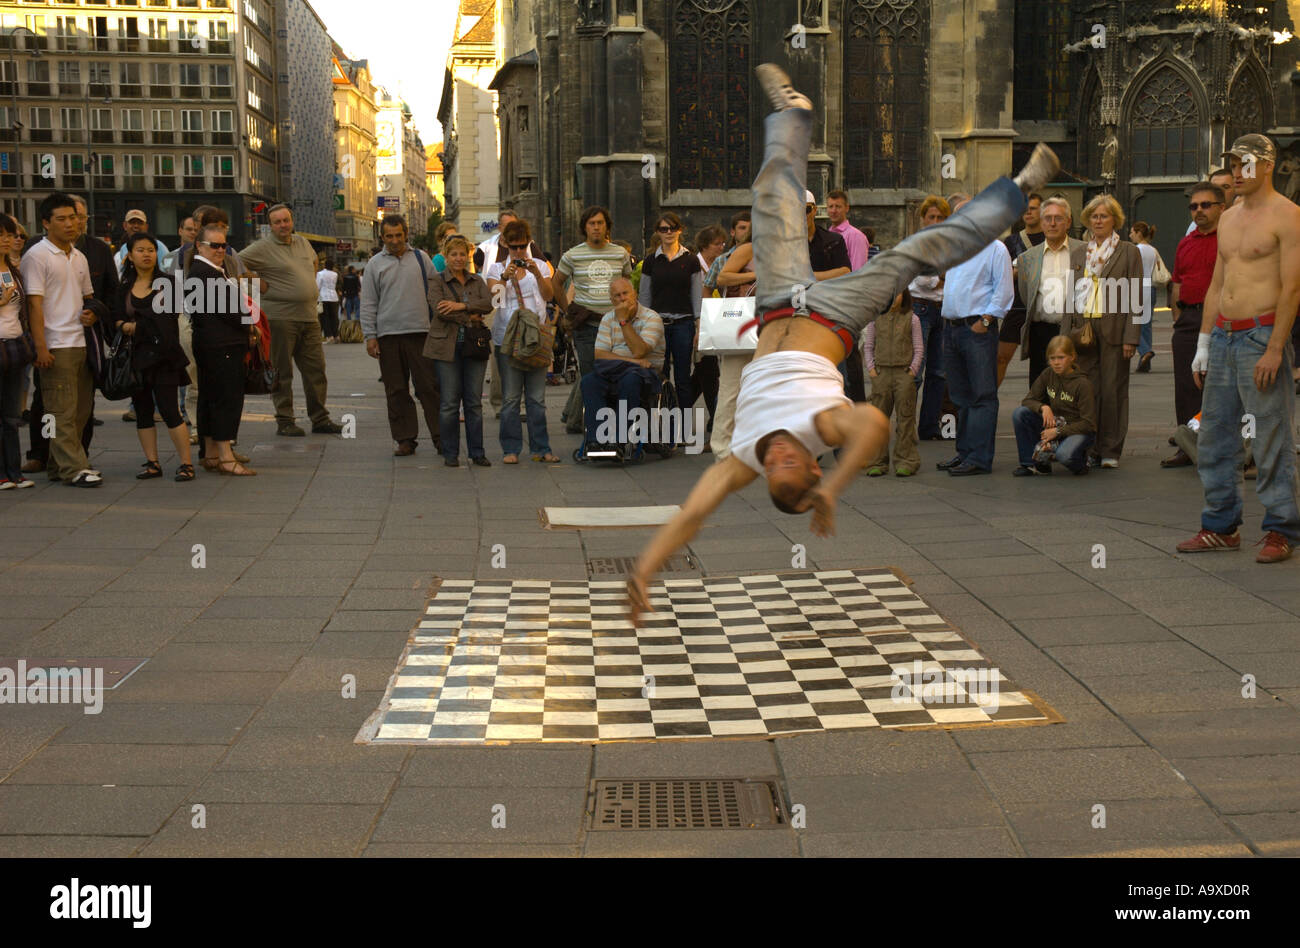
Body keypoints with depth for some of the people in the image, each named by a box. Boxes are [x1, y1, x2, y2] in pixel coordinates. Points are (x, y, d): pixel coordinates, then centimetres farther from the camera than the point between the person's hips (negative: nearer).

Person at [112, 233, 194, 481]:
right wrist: (124, 326, -12)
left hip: (163, 355, -4)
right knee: (142, 410, 7)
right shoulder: (124, 288, 9)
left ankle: (186, 462, -2)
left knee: (169, 409, -8)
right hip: (135, 355, 4)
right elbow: (116, 318, 9)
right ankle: (152, 463, 16)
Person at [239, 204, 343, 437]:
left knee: (316, 369, 7)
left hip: (309, 317, 6)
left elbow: (313, 260, 35)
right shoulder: (262, 248, -6)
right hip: (280, 318, -6)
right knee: (282, 373, -1)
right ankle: (284, 422, 4)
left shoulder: (302, 242, 15)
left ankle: (320, 419, 14)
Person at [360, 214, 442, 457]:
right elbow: (368, 304, 7)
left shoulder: (420, 258, 10)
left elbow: (436, 288, 13)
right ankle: (405, 439, 9)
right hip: (388, 335, 1)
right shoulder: (375, 264, 8)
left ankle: (440, 437, 0)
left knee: (429, 387, -3)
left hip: (420, 332, 0)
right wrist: (369, 336, -1)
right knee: (396, 391, 3)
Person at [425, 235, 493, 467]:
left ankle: (477, 452, 9)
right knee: (449, 402, -3)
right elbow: (439, 309, -12)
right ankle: (450, 454, 5)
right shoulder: (438, 281, 3)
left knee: (474, 402, 3)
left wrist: (461, 305, -16)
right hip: (447, 346, -3)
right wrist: (469, 318, -11)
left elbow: (488, 304, -3)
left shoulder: (477, 281, 14)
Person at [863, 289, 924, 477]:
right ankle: (877, 462, 7)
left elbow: (919, 349, 4)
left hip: (904, 372, -2)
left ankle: (905, 462, 4)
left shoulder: (912, 319, 3)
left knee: (905, 417, -1)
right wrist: (871, 369, 1)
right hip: (881, 372, 2)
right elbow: (868, 346, 12)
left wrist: (912, 370, -5)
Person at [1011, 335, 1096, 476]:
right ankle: (1031, 463, -6)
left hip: (1078, 429, -5)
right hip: (1053, 424, 6)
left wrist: (1058, 431, -22)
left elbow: (1088, 423, -17)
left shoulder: (1082, 384, -17)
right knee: (1019, 414, -17)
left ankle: (1081, 460, 1)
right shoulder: (1048, 374, -2)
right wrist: (1043, 407, -20)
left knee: (1064, 455, -39)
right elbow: (1028, 400, 3)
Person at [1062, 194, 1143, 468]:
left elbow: (1135, 298, -1)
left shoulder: (1129, 252, 4)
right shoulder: (1078, 254, 17)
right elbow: (1069, 296, 16)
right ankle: (1089, 449, 8)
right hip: (1082, 330, 3)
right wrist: (1067, 334, 7)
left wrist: (1130, 337, -9)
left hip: (1113, 332, -3)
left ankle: (1111, 451, 6)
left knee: (1113, 391, -1)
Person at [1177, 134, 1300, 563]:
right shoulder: (1229, 218, 17)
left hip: (1261, 335, -8)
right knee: (1215, 437, 9)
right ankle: (1221, 526, 17)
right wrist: (1204, 343, 16)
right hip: (1223, 335, 8)